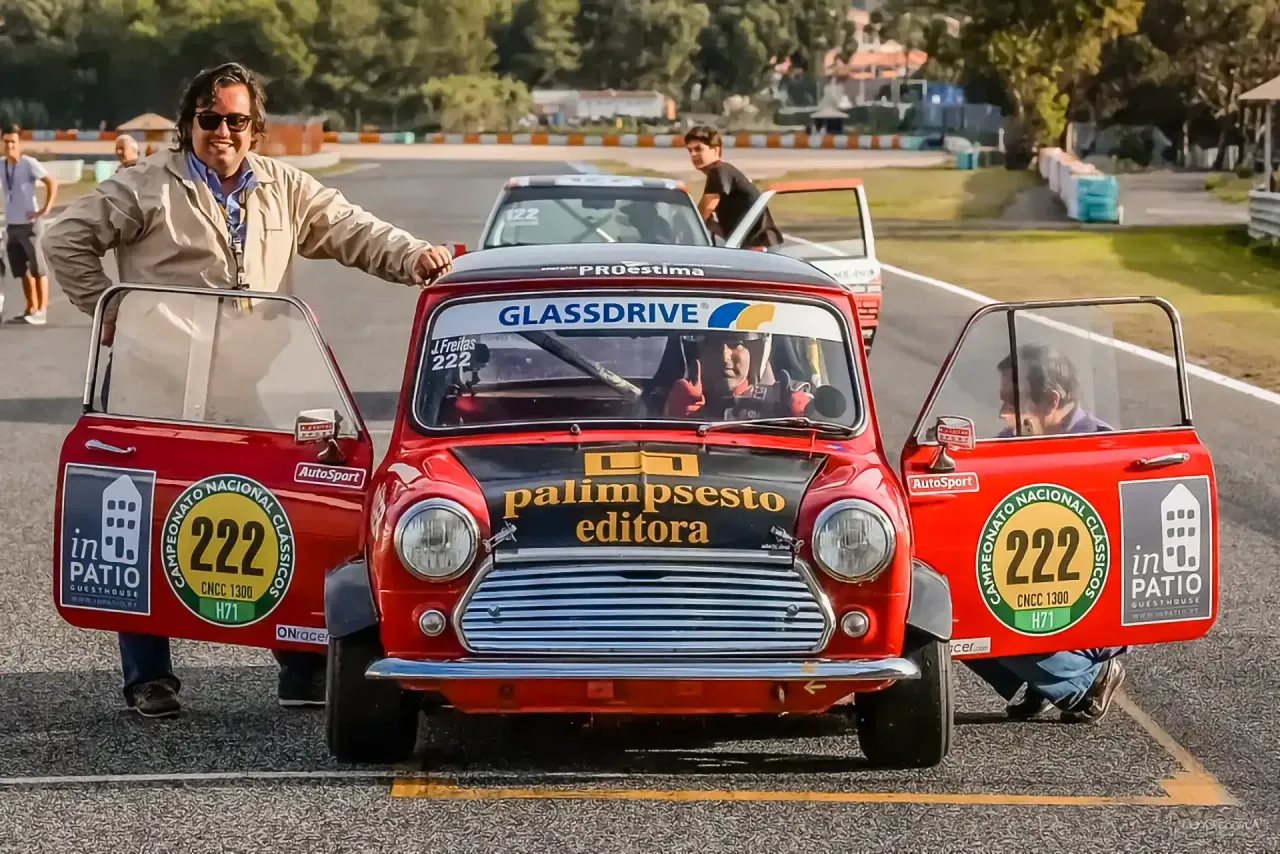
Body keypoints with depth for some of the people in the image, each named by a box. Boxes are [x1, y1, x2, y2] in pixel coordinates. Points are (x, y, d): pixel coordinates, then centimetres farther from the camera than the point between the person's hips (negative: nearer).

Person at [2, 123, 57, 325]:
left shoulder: (29, 163, -10)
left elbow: (52, 182, -15)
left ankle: (41, 311, -2)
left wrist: (46, 208, -18)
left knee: (38, 268, -3)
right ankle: (31, 309, 18)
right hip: (11, 225, 7)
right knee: (22, 270, 10)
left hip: (29, 224, -6)